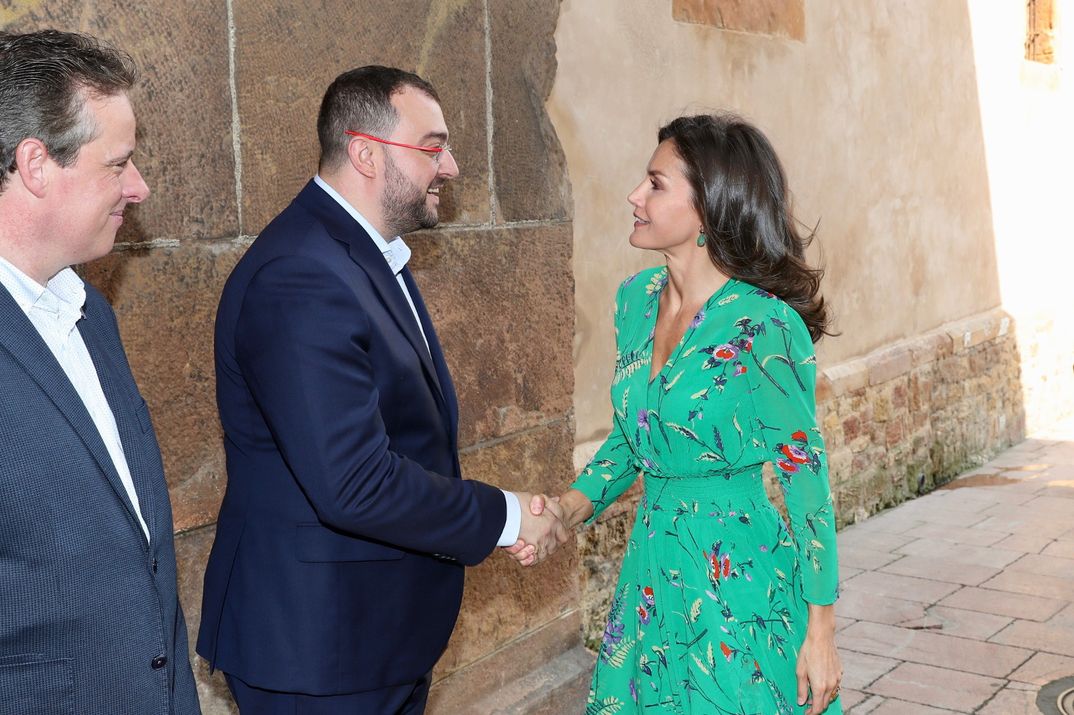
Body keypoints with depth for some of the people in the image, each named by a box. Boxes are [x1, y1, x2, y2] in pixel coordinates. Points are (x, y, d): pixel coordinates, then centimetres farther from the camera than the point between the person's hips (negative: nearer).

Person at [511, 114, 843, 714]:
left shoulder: (764, 326, -19)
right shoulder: (636, 298, 1)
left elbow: (807, 478, -14)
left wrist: (821, 628, -12)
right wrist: (570, 509, -3)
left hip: (739, 579, -6)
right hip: (652, 571, 7)